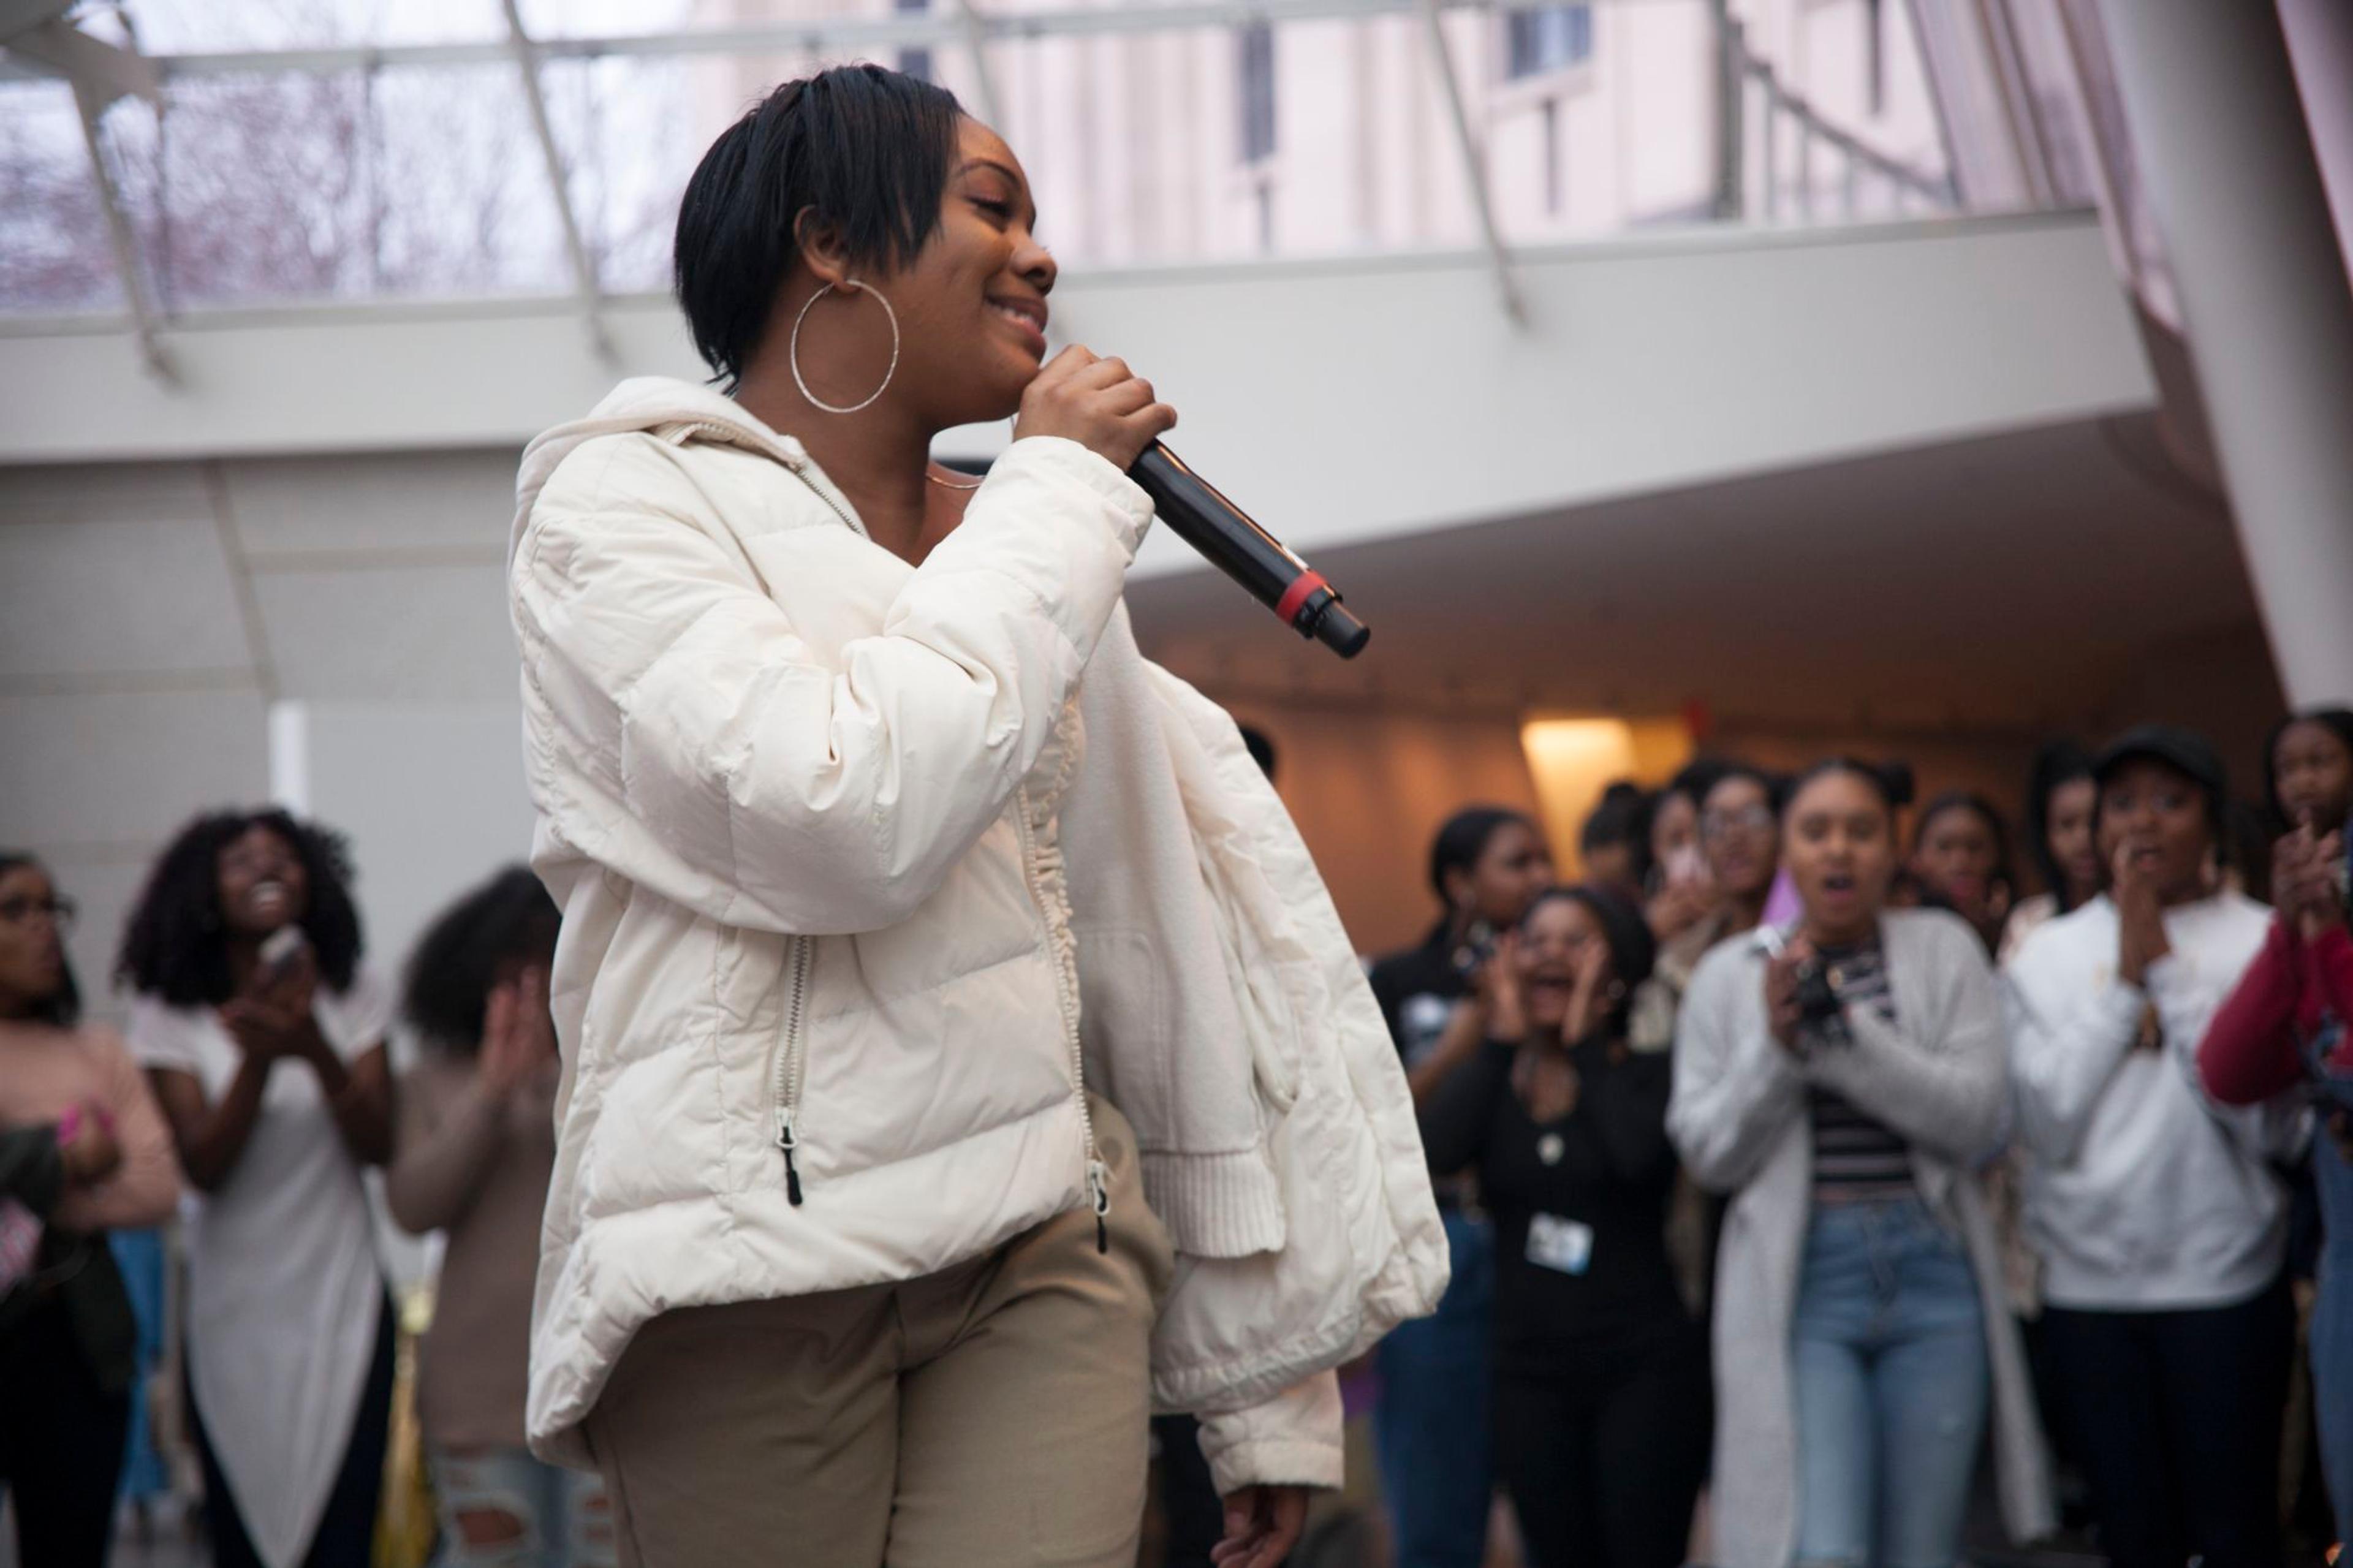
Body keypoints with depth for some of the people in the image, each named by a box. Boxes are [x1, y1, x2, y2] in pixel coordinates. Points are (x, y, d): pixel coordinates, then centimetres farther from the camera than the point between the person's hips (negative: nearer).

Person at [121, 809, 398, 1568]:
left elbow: (379, 1148, -6)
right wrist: (258, 1058, -25)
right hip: (232, 1317, 0)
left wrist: (316, 1050, -22)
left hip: (342, 1313, 0)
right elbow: (203, 1165, -10)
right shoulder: (171, 1014, -2)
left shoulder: (353, 996, 1)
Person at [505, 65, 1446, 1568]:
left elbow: (1169, 938, 16)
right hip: (755, 1258, -4)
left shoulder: (1037, 547, 16)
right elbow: (844, 818, -17)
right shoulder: (624, 502, 0)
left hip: (1040, 1250, 4)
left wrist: (1264, 1387, 15)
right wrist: (1059, 492, -5)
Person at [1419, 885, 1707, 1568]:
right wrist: (1502, 1040, -4)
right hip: (1532, 1369, 3)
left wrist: (1586, 1044, -10)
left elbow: (1639, 1154, -23)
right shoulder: (1491, 1080, 9)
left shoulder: (1647, 1076, 0)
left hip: (1643, 1365, -3)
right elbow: (1436, 1148, -12)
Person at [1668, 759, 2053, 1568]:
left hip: (1931, 1270, 1)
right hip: (1797, 1282, -1)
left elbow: (1980, 1118, -7)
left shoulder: (1943, 948, 4)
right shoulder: (1730, 973, 5)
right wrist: (1777, 1045, -12)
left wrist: (1844, 1029, -16)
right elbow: (1708, 1152, 3)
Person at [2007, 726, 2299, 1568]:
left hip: (2222, 1278, -3)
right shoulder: (2048, 954, 8)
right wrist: (2123, 984, -4)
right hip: (2087, 1286, 3)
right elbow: (2047, 1123, -2)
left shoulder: (2261, 942, 0)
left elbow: (2263, 1116, -12)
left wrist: (2165, 967, -8)